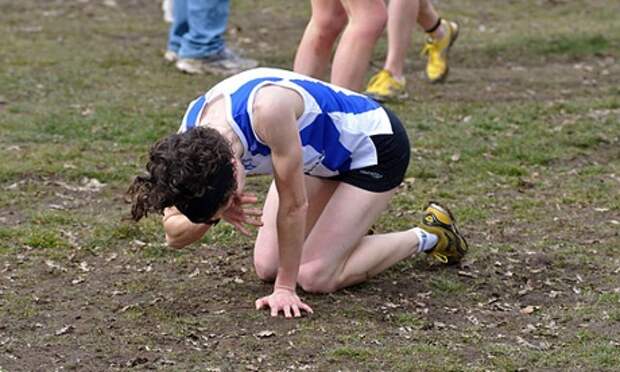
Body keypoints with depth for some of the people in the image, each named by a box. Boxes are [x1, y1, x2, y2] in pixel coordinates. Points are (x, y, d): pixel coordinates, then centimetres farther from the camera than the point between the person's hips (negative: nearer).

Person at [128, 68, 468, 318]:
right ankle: (349, 226, 27)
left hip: (376, 144, -7)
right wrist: (215, 215, -36)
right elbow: (174, 234, -14)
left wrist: (285, 288, -21)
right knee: (267, 267, 2)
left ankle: (427, 236, 8)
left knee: (316, 276, -12)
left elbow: (293, 204, -31)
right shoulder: (190, 140, -22)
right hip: (319, 155, 7)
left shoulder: (267, 109, -42)